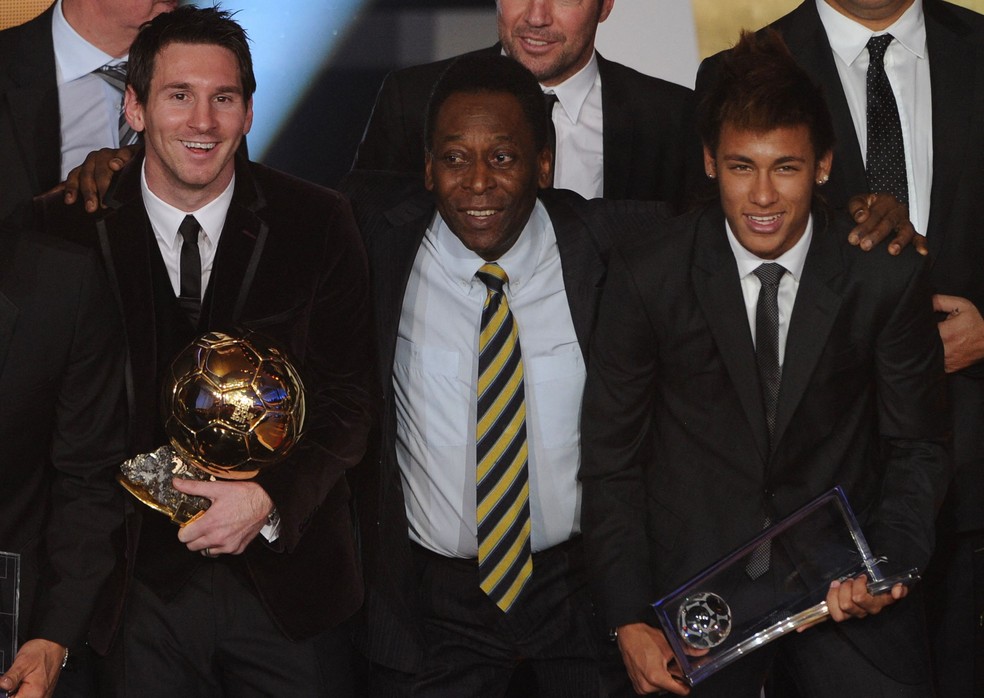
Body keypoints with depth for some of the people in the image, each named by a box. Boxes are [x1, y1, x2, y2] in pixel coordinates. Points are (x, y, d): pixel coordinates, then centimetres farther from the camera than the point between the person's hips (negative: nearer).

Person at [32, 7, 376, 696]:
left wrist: (271, 498, -16)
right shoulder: (71, 228, -4)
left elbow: (350, 399, 0)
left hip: (287, 580, 0)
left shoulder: (318, 222, -3)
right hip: (140, 581, 0)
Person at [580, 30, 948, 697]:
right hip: (695, 569, 0)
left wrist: (891, 565, -14)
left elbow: (917, 446, 3)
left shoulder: (889, 274, -8)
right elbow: (610, 455, -2)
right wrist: (629, 621, -7)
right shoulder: (647, 275, -9)